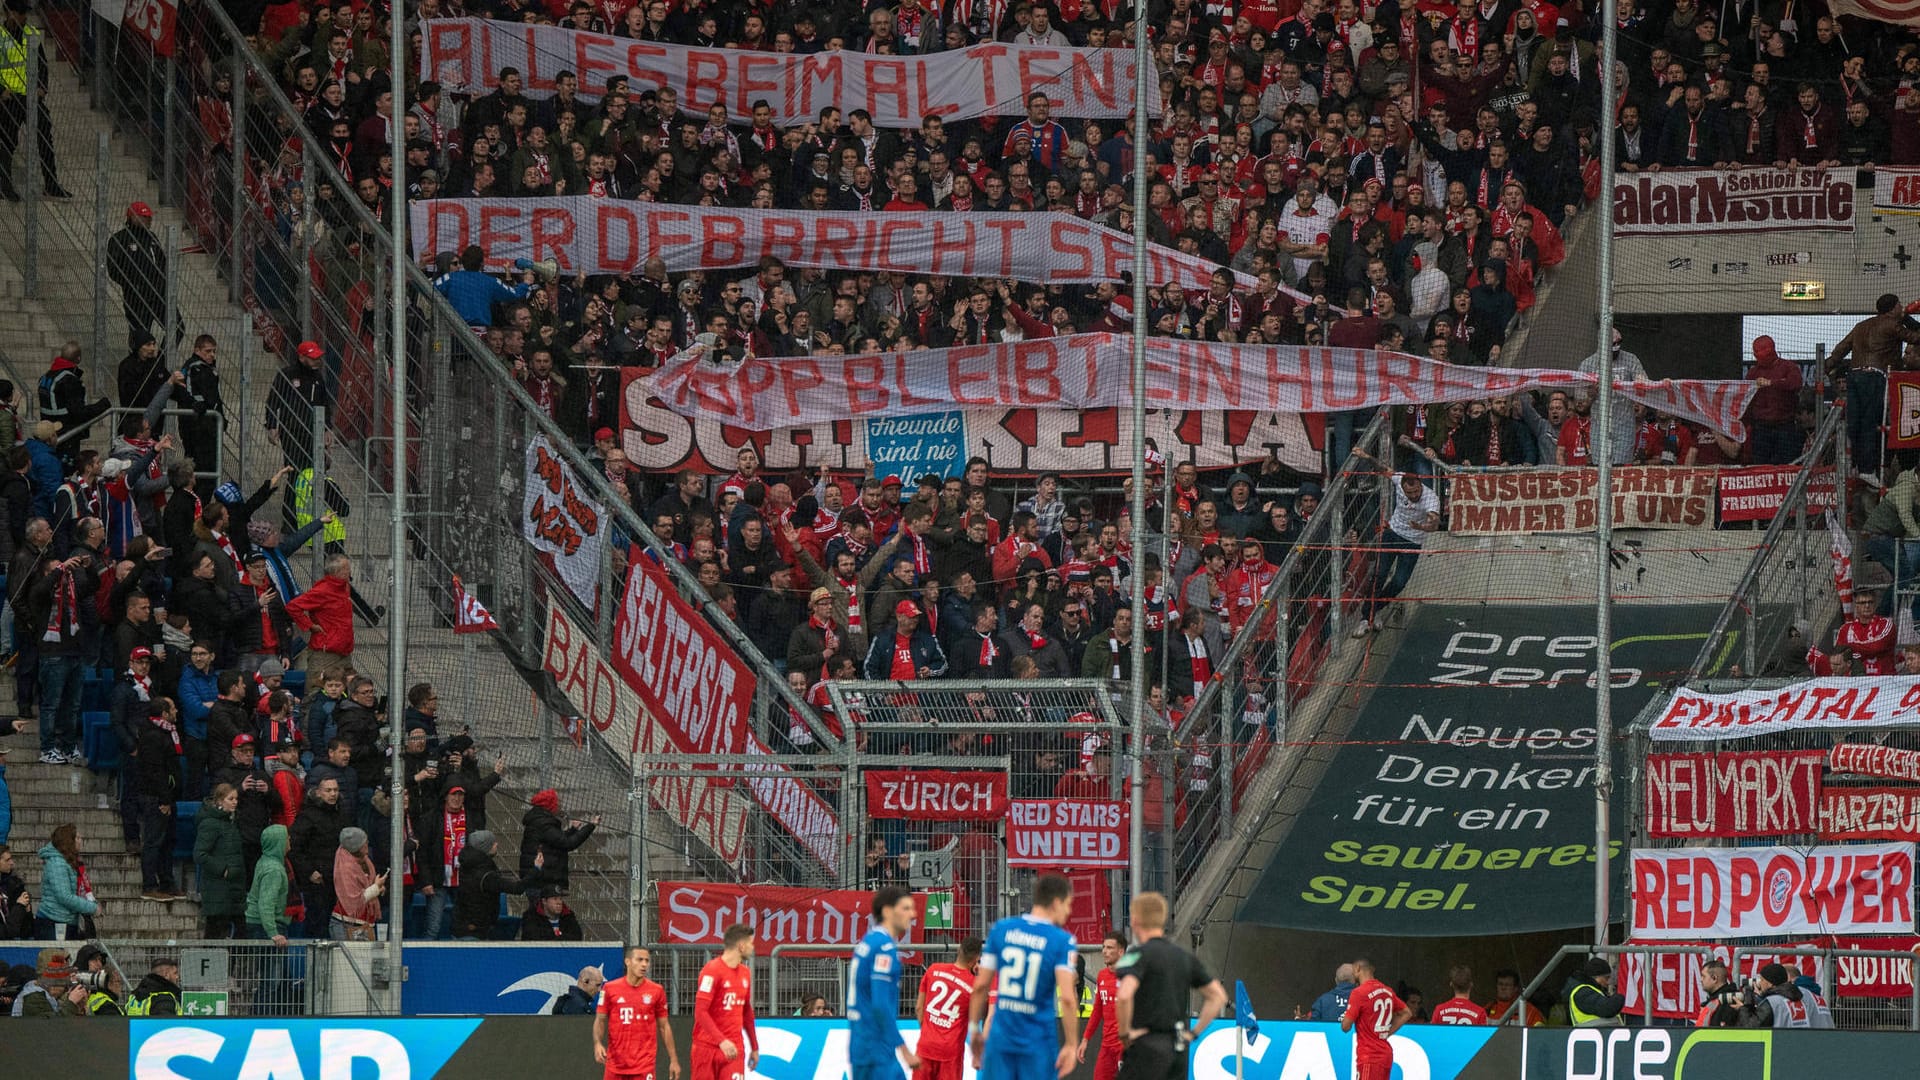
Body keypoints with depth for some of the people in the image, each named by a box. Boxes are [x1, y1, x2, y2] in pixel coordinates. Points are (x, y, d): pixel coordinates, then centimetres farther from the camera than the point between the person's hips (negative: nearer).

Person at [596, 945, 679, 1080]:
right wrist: (597, 1043, -13)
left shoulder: (657, 990, 2)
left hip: (644, 1064, -1)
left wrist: (673, 1060, 6)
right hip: (616, 1062, 1)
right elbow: (600, 1020, 6)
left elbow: (664, 1027, 8)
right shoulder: (610, 989, 1)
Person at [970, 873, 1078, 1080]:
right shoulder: (1062, 941, -8)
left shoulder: (1001, 929, 4)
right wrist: (1071, 1044, -10)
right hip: (1039, 1044, -3)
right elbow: (1067, 997, -16)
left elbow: (980, 986, 4)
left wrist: (975, 1028, 14)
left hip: (1000, 1039, 3)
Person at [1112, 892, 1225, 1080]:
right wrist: (1194, 1032, 13)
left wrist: (1125, 1032, -13)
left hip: (1146, 1044, -7)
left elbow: (1124, 996, -26)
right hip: (1179, 1049, 7)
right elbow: (1218, 996, 16)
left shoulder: (1139, 954, -9)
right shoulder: (1185, 957, 13)